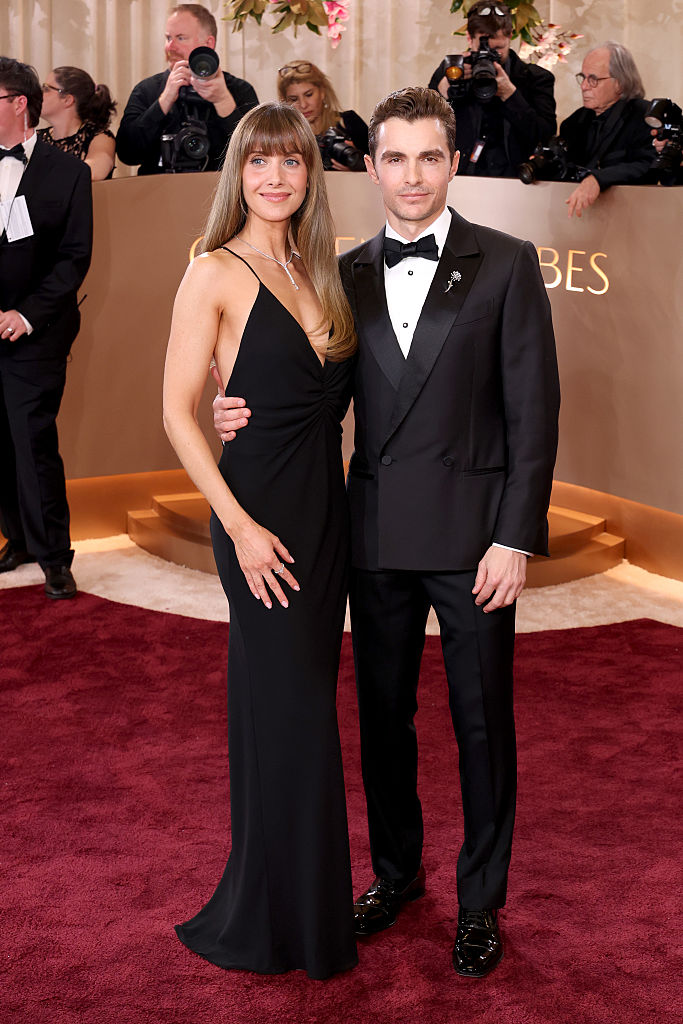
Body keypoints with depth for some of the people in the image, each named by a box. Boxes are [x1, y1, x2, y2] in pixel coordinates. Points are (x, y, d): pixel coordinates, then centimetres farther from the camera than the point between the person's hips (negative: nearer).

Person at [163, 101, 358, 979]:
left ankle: (289, 903, 29)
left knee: (301, 702, 14)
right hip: (261, 516, -7)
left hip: (327, 508, 7)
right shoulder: (216, 275, -8)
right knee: (291, 715, -1)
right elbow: (178, 414, -12)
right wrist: (240, 526, -16)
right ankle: (288, 924, 16)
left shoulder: (315, 273, 12)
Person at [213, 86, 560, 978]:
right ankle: (396, 870, 35)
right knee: (382, 713, 15)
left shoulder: (506, 264, -3)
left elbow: (533, 408, -6)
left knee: (482, 722, 7)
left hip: (473, 534, -3)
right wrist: (249, 413, -9)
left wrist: (515, 538, -12)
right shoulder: (347, 274, 8)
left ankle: (482, 899, 24)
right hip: (377, 534, 4)